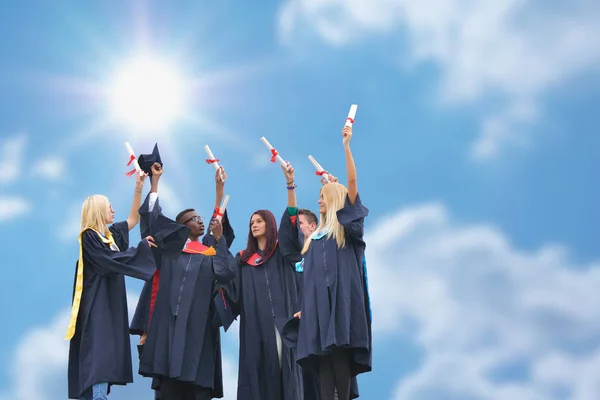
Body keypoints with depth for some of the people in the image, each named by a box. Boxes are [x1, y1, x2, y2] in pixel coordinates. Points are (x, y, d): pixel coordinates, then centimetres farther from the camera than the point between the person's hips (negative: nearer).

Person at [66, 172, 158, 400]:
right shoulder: (89, 237, -11)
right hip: (97, 303, -9)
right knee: (100, 350, -17)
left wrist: (139, 188, 13)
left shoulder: (110, 234, 13)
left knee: (107, 351, 7)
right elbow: (110, 261, -18)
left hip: (111, 302, 9)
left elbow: (134, 219, 21)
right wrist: (142, 247, -13)